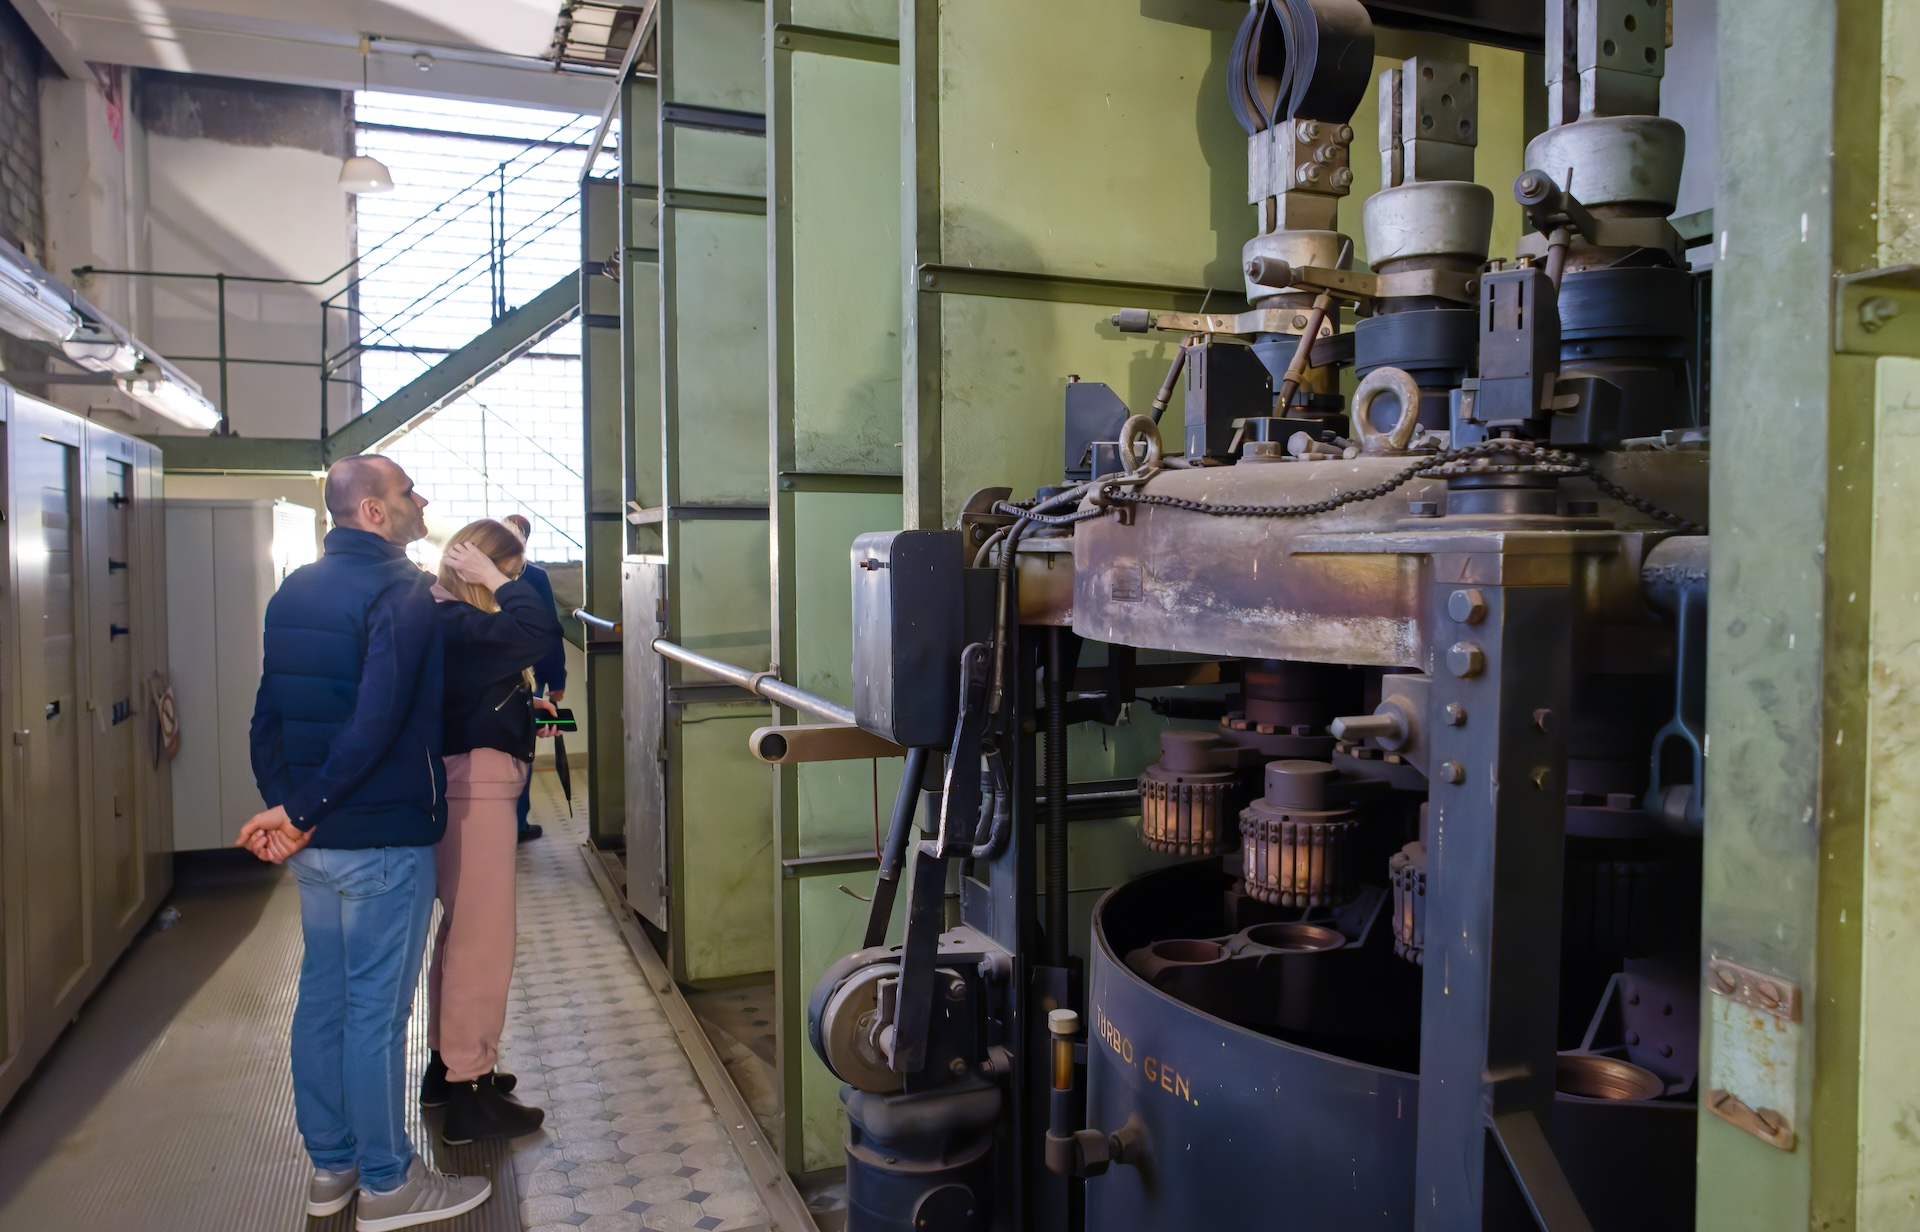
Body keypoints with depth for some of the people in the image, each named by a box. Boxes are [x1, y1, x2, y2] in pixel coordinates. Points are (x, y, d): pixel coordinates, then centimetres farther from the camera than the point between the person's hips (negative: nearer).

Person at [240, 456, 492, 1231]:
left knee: (322, 995, 16)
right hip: (384, 838, -8)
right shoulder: (402, 592, -16)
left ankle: (331, 1166, 30)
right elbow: (378, 722, -26)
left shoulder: (295, 591, 11)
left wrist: (285, 803, 2)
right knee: (376, 1008, 1)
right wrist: (299, 810, -17)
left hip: (315, 838, 9)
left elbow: (269, 712, 9)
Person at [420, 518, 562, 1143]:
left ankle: (448, 1065, 33)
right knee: (482, 939, -3)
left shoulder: (446, 619, 13)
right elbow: (539, 626, -32)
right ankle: (470, 1091, 7)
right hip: (474, 787, -11)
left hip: (468, 783, 11)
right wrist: (495, 579, -20)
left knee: (461, 931, 20)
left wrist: (522, 707, 5)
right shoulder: (455, 625, -20)